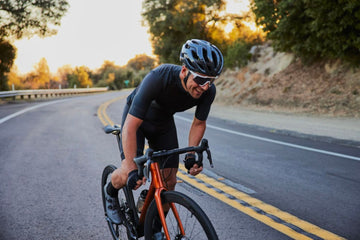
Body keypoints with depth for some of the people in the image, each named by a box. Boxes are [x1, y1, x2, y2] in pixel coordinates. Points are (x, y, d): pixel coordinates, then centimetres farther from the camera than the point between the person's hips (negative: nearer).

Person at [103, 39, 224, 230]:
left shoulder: (208, 91, -28)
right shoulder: (158, 78, -42)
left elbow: (199, 123, -8)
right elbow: (130, 127, -40)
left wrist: (191, 154, -20)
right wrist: (132, 169, -43)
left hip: (164, 122, 4)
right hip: (137, 117, -4)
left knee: (169, 181, -2)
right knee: (128, 175, -19)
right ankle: (110, 192, 18)